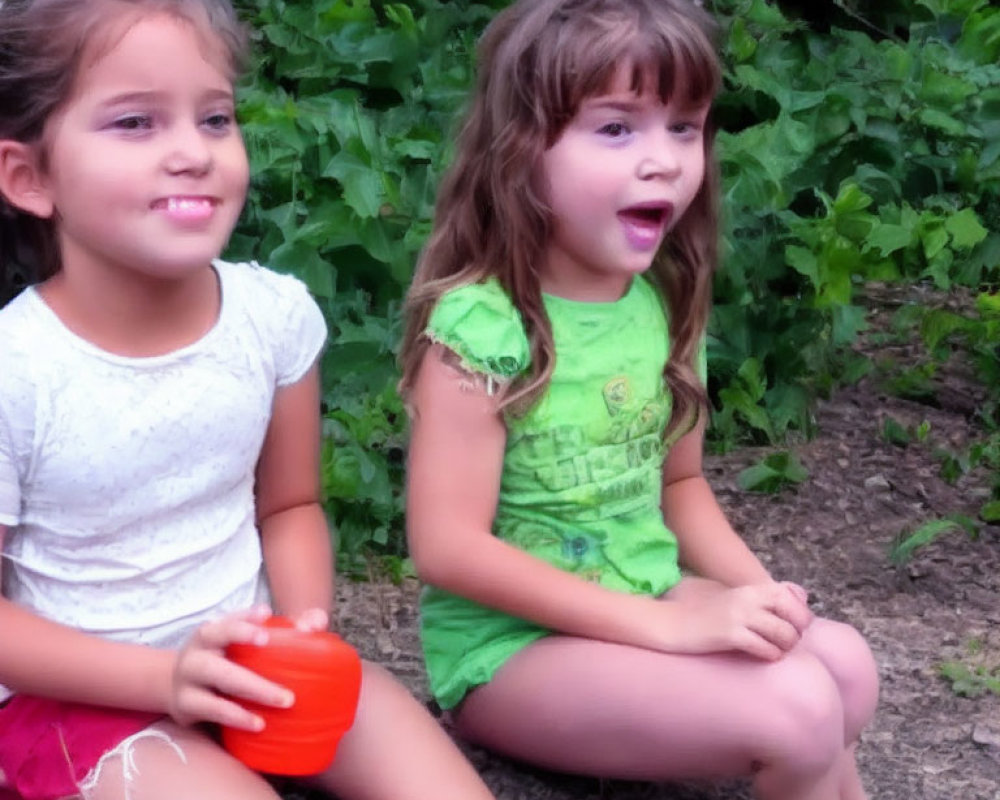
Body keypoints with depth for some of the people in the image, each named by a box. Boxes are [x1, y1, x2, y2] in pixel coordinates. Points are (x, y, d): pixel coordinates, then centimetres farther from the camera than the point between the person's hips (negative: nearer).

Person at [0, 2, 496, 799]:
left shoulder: (275, 312, -9)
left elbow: (289, 505, 6)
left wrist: (307, 632, -12)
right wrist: (163, 675, -23)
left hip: (253, 660, 4)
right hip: (83, 690, -4)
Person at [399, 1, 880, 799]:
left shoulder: (665, 305, 0)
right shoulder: (480, 325, -20)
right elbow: (449, 547, -22)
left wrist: (755, 590, -6)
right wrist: (666, 624, -24)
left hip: (646, 607, 7)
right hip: (510, 645, -6)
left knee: (842, 662, -13)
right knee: (793, 707, -20)